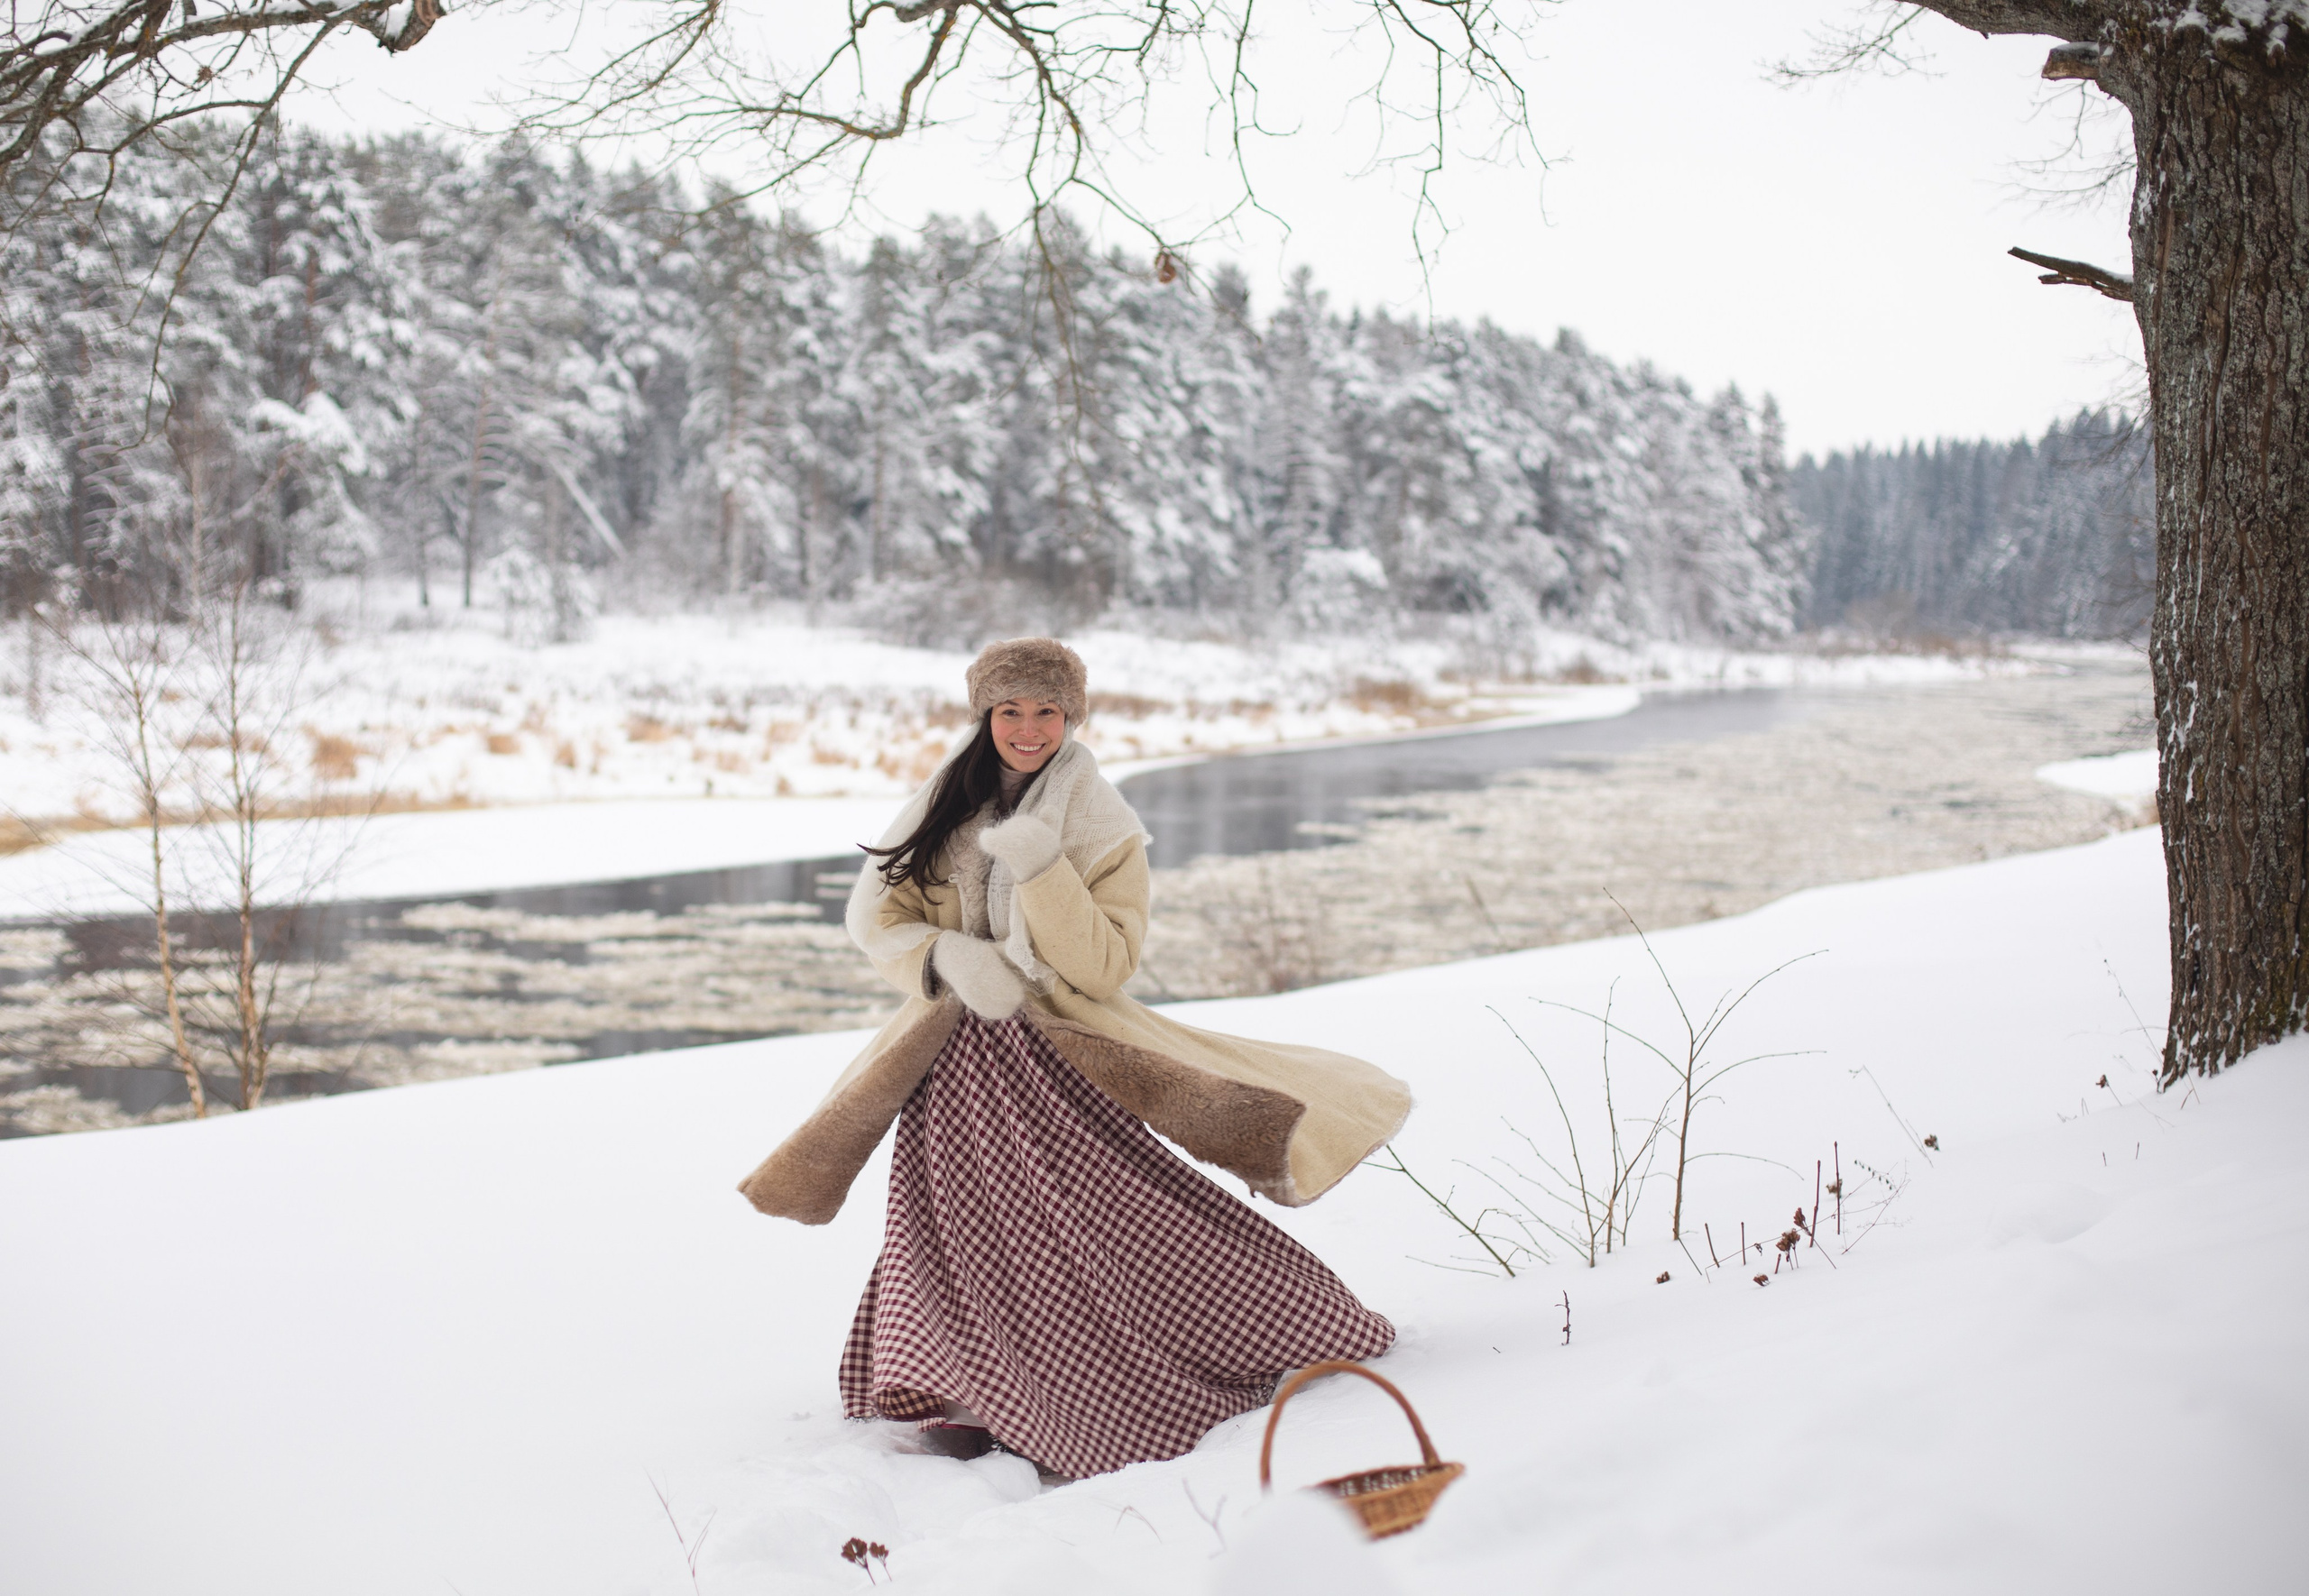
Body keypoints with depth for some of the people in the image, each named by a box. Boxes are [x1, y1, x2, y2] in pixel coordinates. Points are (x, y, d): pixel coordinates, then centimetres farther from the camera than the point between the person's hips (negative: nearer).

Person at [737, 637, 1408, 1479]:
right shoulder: (942, 805, 8)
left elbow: (1103, 966, -8)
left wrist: (1041, 871, -22)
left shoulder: (1105, 829, 0)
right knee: (966, 1232, -8)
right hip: (957, 1051, 2)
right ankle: (957, 1390, 12)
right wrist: (950, 958, -14)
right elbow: (875, 917, 5)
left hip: (1060, 1051, -2)